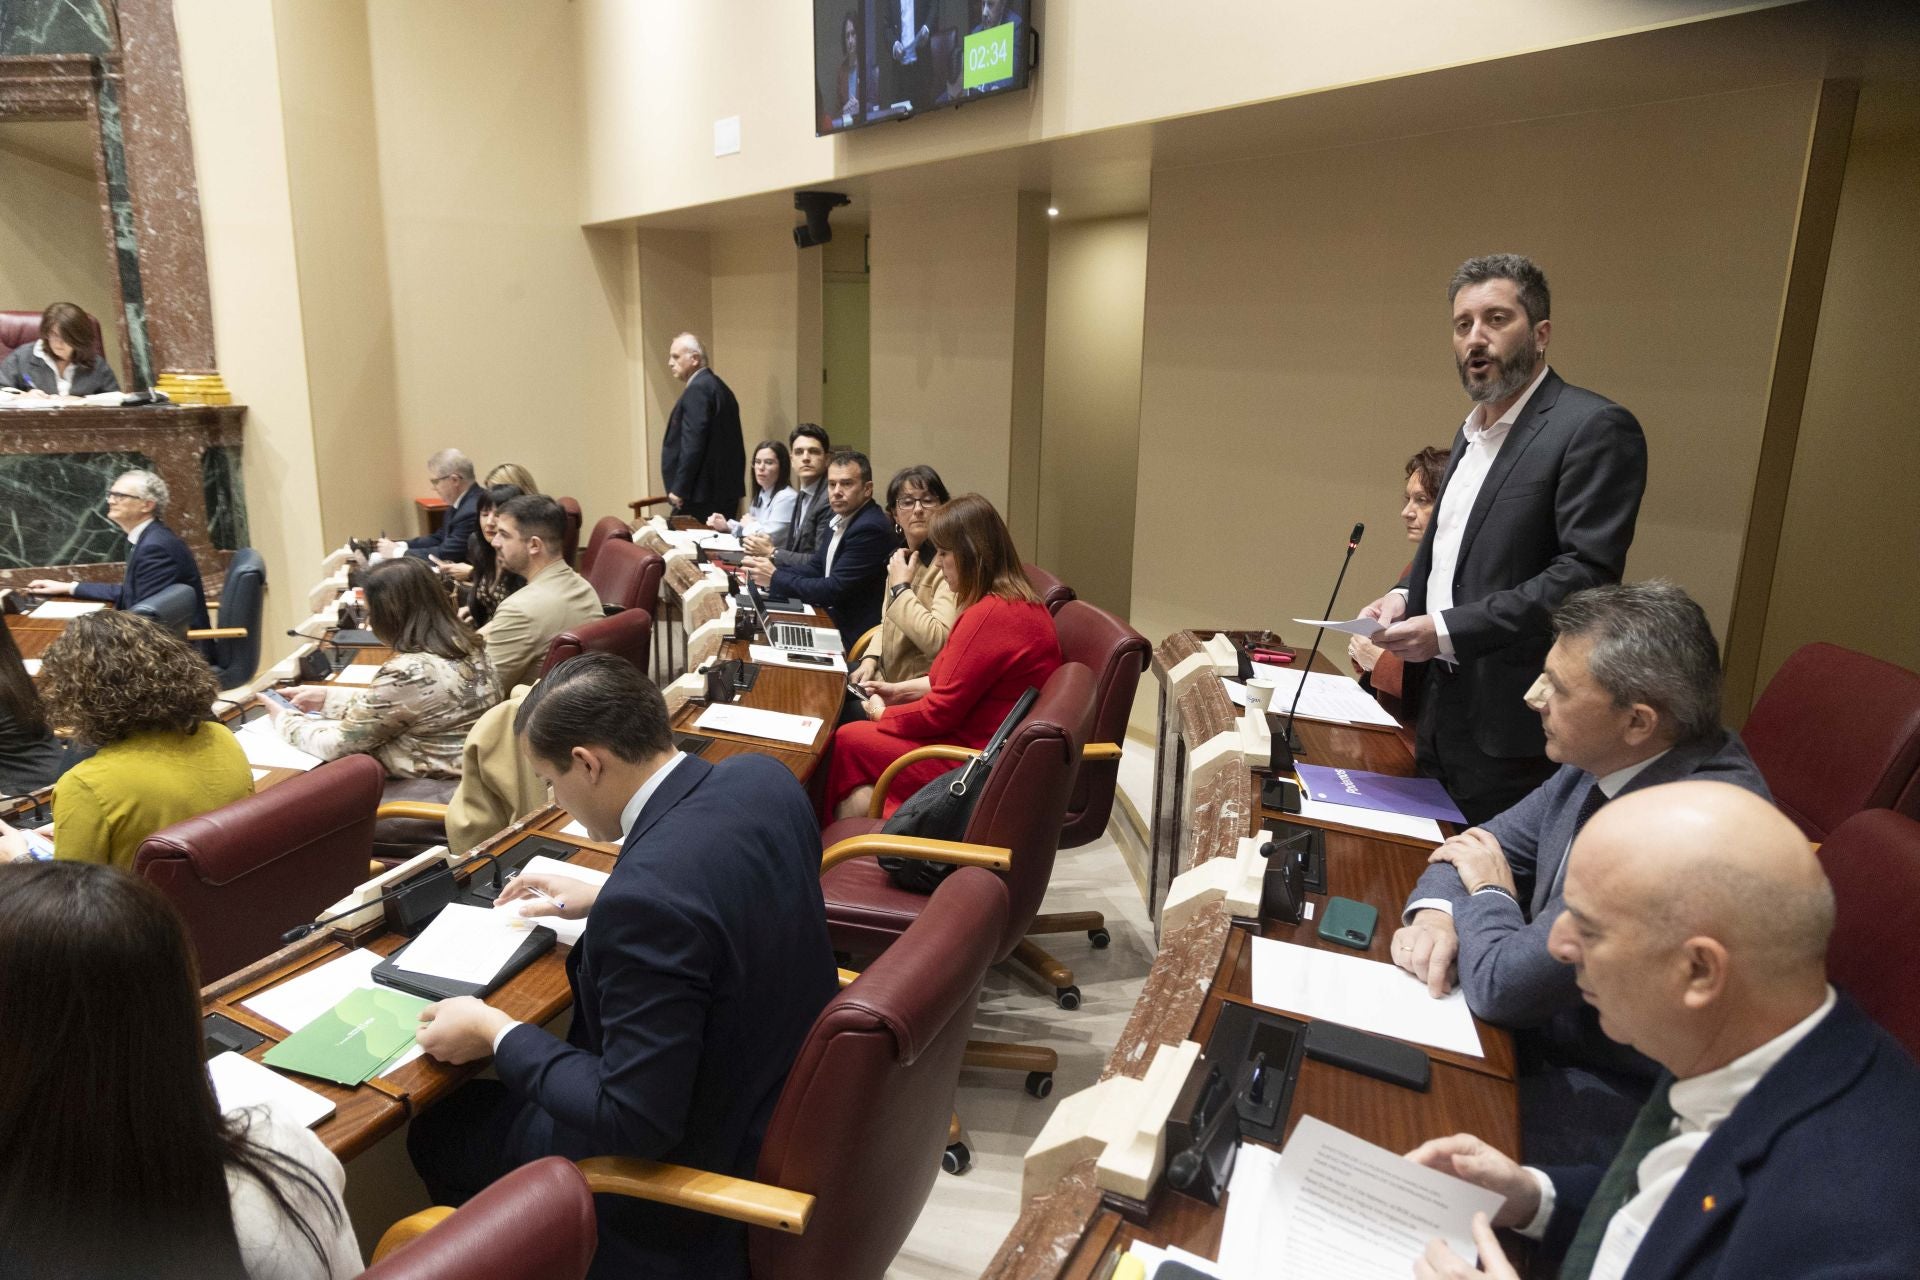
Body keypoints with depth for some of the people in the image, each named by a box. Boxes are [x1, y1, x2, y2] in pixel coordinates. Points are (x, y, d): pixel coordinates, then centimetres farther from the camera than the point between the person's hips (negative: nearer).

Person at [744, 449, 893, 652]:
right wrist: (769, 572, -7)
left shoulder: (871, 528, -21)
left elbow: (835, 590, -22)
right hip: (832, 620, 8)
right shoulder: (843, 518, 8)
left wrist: (775, 578, -15)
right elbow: (816, 568, 10)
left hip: (853, 638, -8)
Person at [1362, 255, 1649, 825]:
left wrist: (1448, 630, -23)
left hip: (1514, 724, -8)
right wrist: (1406, 594, 4)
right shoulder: (1473, 430, 15)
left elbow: (1587, 572, -20)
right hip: (1443, 711, 8)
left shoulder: (1596, 428, -12)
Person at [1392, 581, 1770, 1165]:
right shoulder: (1609, 757, -5)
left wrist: (1489, 893, -10)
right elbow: (1495, 842, 8)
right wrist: (1435, 912, -13)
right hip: (1551, 1021, 7)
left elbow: (1503, 986, -31)